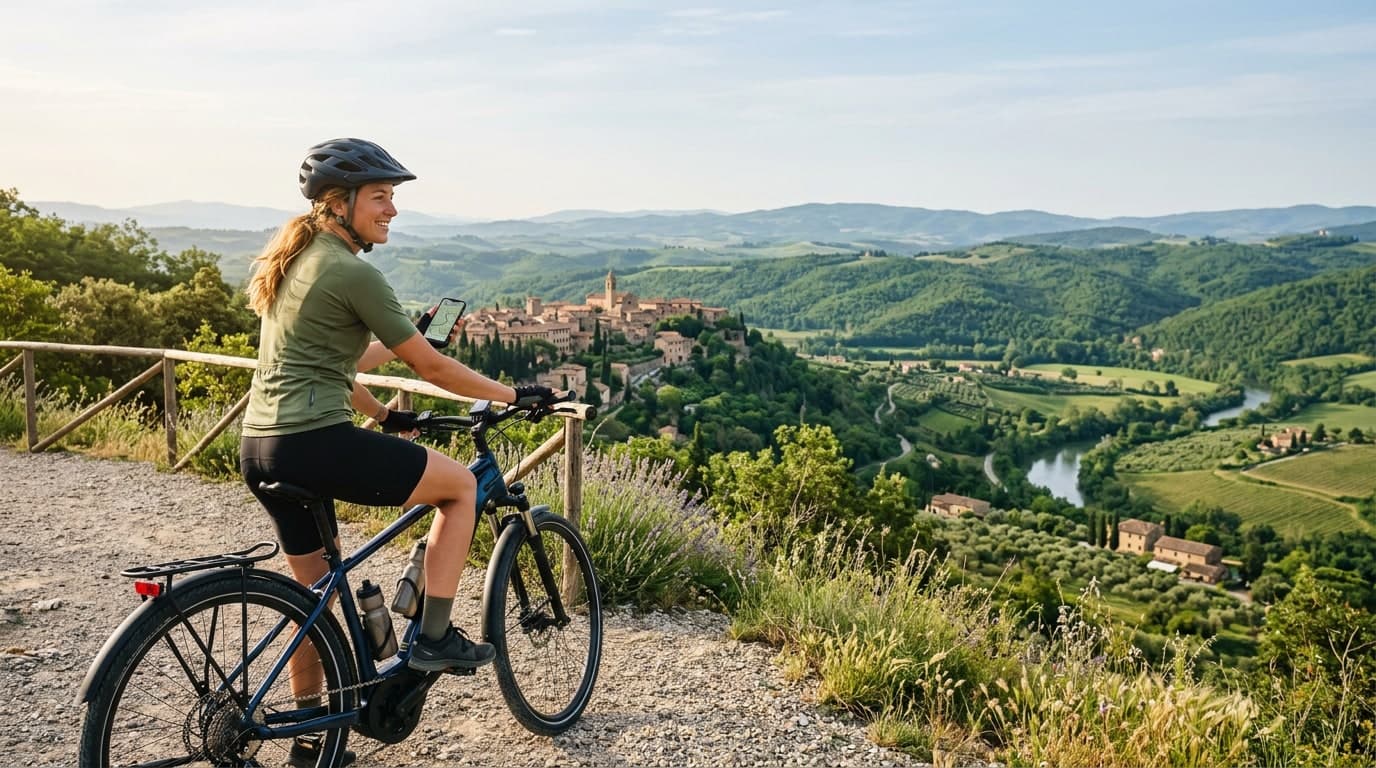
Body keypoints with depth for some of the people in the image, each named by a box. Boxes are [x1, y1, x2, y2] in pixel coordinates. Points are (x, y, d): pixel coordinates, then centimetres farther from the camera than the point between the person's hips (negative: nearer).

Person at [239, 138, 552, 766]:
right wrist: (512, 395, 2)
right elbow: (431, 367, -9)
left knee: (315, 590, 22)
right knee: (461, 484, 6)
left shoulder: (294, 260, 16)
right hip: (315, 443, -9)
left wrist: (384, 415, 28)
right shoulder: (352, 272, -12)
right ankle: (434, 637, 10)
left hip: (260, 448, 10)